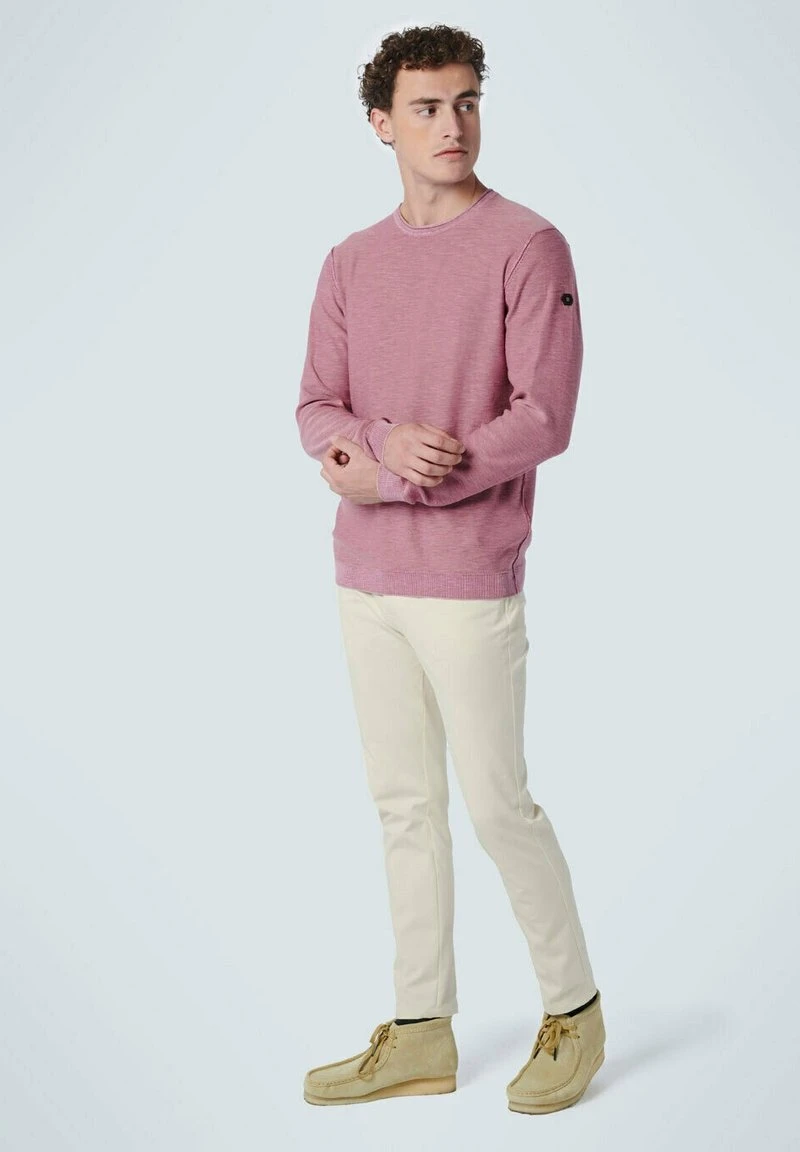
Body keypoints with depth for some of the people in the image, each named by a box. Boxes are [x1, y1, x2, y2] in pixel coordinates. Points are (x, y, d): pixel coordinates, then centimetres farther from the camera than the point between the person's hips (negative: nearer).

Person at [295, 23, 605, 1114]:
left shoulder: (528, 247, -6)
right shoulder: (352, 263, 11)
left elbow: (544, 417, -14)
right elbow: (315, 410, 8)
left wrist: (386, 480, -14)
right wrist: (384, 438, -15)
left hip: (468, 582, -6)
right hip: (366, 579, 6)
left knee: (497, 803, 0)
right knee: (404, 802, 12)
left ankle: (574, 1010, 21)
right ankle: (421, 1033, 23)